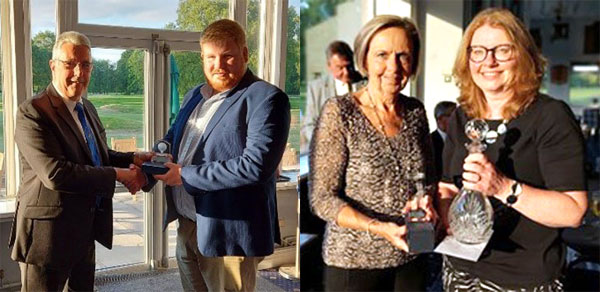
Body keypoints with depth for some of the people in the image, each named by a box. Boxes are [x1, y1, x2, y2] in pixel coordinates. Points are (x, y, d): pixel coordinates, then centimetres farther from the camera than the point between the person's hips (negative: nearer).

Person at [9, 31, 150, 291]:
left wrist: (133, 159, -1)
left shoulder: (87, 108, 9)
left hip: (86, 228, 8)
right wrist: (118, 175, -25)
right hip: (49, 231, -8)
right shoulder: (33, 112, -18)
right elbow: (54, 173, -29)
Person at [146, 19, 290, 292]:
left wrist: (186, 175, -20)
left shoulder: (266, 98, -15)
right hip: (186, 225, 8)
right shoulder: (194, 96, 12)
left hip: (227, 232, -8)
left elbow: (255, 166, -25)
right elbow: (174, 137, 23)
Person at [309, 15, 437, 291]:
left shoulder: (416, 111, 2)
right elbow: (322, 199, -15)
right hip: (354, 262, -4)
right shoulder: (340, 112, -13)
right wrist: (379, 228, -26)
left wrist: (425, 200, -8)